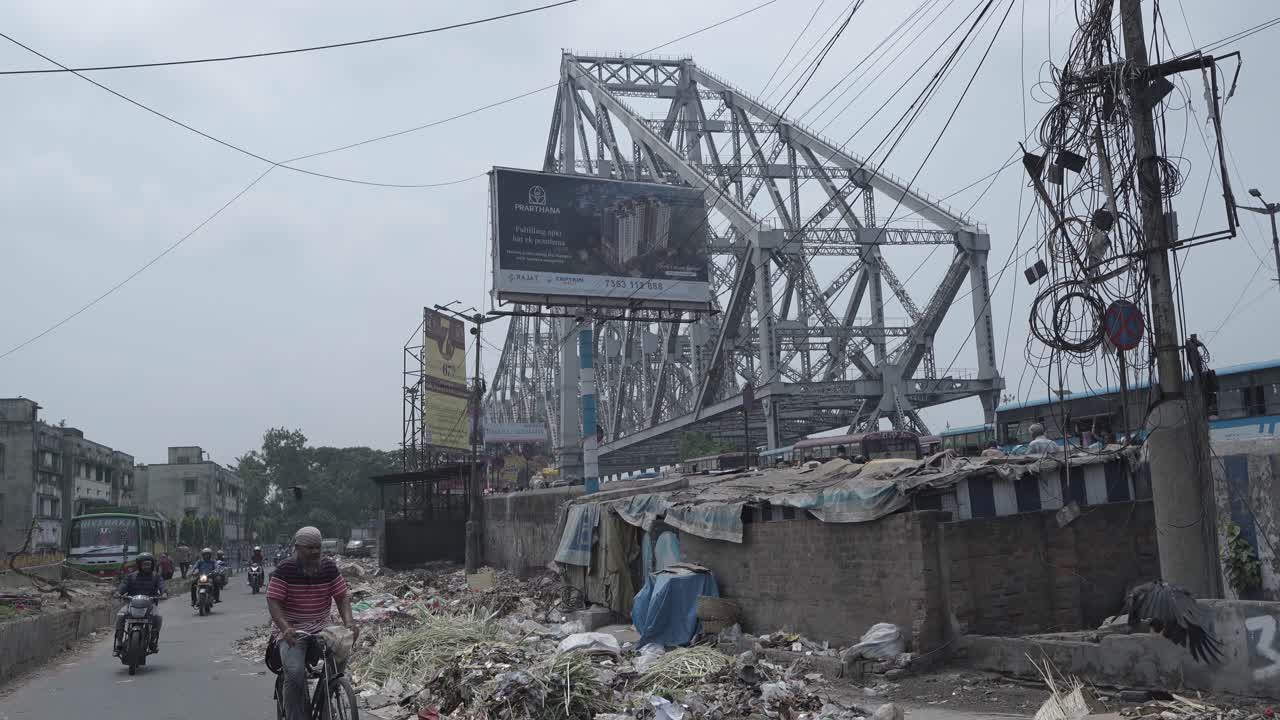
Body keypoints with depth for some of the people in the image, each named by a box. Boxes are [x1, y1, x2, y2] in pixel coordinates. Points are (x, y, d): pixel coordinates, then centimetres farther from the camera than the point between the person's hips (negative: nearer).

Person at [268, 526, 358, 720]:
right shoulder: (284, 570, -11)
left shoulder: (329, 567, 0)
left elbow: (342, 596, 1)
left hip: (321, 628, 4)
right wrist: (285, 628, -29)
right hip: (291, 629, -4)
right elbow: (273, 602, -14)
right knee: (295, 673, -26)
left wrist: (348, 622, -16)